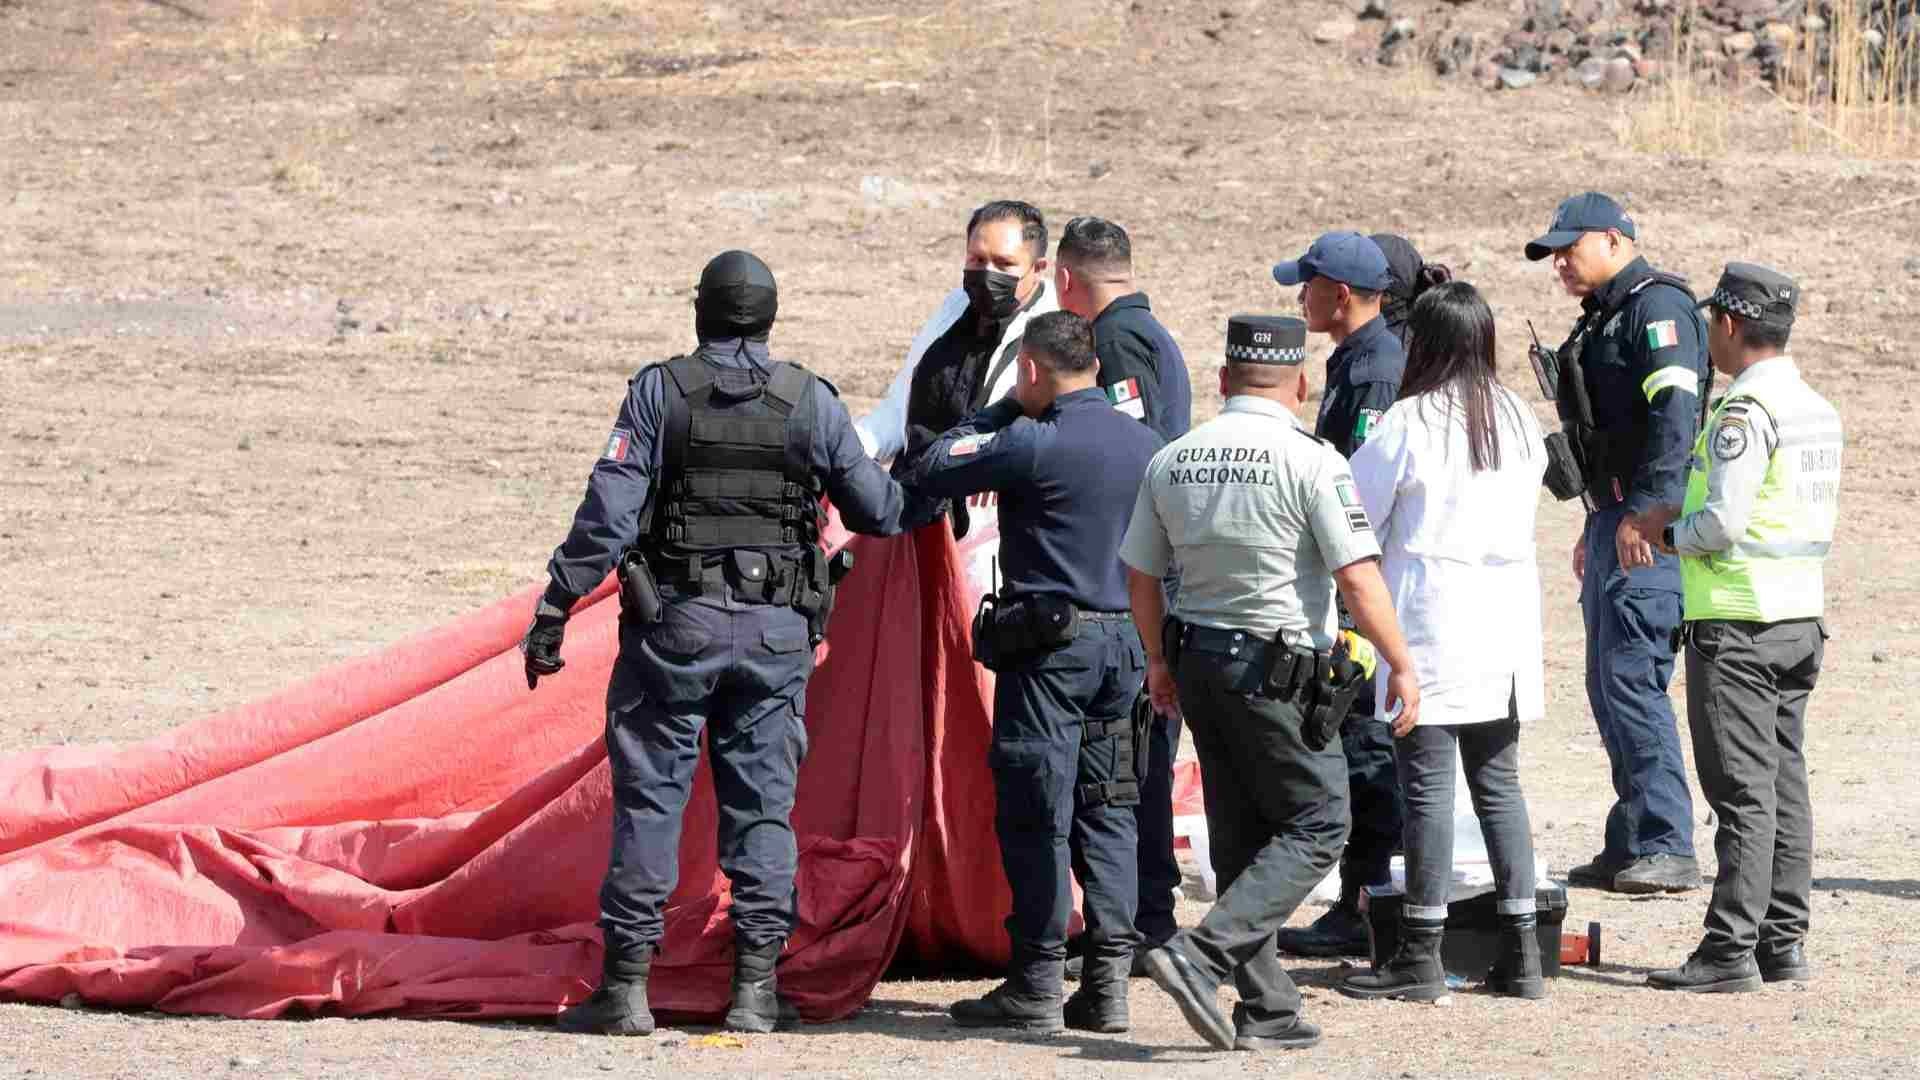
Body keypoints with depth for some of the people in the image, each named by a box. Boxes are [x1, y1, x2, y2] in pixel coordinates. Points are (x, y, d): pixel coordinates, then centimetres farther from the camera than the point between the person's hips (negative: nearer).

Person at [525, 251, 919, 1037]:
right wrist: (920, 489, 31)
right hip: (776, 632, 2)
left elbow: (609, 510, -9)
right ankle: (755, 987, 6)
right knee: (763, 803, 7)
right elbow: (877, 512, 8)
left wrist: (553, 612, -4)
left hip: (676, 622, -2)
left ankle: (626, 984, 1)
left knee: (648, 798, 3)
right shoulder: (812, 402, 2)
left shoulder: (660, 390, -3)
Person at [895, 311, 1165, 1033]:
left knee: (1035, 817, -1)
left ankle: (1037, 986, -1)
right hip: (1124, 643, 6)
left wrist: (1000, 412, 3)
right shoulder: (1144, 443, 7)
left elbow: (925, 475, -7)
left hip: (1049, 647, -6)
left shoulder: (1034, 445, -14)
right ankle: (1108, 982, 7)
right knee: (1107, 813, 10)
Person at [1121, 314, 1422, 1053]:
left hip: (1198, 660, 6)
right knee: (1316, 826, 1)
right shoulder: (1309, 462, -12)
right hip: (1280, 671, -6)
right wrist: (1402, 665, -7)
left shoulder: (1172, 461, 5)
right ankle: (1203, 955, -16)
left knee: (1240, 838, 12)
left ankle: (1267, 1011, 10)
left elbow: (1141, 575, 12)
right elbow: (1358, 578, -15)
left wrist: (1159, 660, 26)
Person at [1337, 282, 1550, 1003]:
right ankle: (1521, 952, 9)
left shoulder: (1410, 421, -10)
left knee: (1427, 786, -2)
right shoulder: (1519, 421, 7)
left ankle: (1420, 954, -1)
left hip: (1429, 623, -6)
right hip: (1506, 625, 6)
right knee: (1499, 784, 10)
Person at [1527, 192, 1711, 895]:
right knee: (1609, 685, 12)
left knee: (1631, 678, -16)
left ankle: (1668, 849, -18)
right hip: (1615, 520, 11)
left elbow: (1674, 413, -22)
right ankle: (1630, 845, 16)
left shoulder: (1657, 306, -10)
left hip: (1650, 526, -11)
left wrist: (1645, 513, -26)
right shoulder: (1603, 319, 22)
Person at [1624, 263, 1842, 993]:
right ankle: (1784, 944, 13)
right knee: (1785, 785, 11)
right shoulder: (1818, 411, 13)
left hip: (1738, 624, -9)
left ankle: (1730, 951, -8)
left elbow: (1724, 522, -22)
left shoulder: (1745, 412, -16)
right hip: (1801, 615, 9)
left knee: (1742, 792, -8)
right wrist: (1685, 524, 17)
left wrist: (1668, 530, -1)